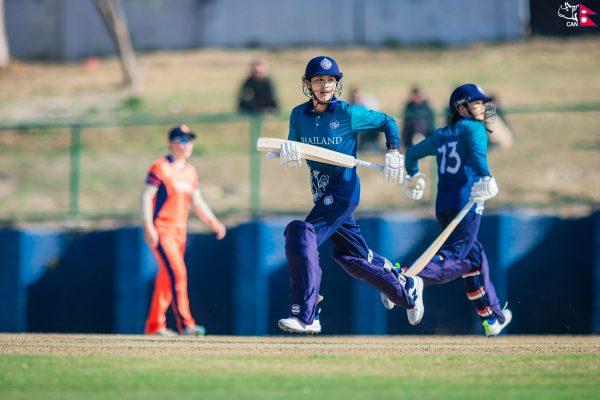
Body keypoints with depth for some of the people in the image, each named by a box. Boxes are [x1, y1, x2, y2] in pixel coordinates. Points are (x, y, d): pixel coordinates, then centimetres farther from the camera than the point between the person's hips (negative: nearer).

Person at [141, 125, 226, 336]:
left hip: (180, 231, 7)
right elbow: (146, 197, -13)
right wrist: (148, 227, -22)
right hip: (161, 230, -7)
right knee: (177, 272, -17)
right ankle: (184, 323, -18)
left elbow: (197, 202, 19)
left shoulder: (190, 171, 14)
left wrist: (213, 222, 6)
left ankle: (154, 325, 17)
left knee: (166, 277, 10)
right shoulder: (160, 168, -9)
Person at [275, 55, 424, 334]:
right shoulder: (299, 115, 3)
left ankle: (305, 316, -23)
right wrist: (287, 152, -21)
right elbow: (291, 153, 3)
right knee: (351, 255, 15)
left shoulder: (349, 113, -9)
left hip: (344, 190, -7)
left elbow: (387, 122, 4)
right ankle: (406, 289, 37)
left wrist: (393, 153, -8)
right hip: (320, 193, 7)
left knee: (302, 235, -24)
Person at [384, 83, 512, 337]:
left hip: (443, 206, 8)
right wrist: (485, 177, -31)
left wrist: (413, 178, 46)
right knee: (453, 259, -17)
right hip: (466, 202, -8)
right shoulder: (474, 128, 1)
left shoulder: (441, 136, 21)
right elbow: (477, 151, -20)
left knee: (474, 258, 17)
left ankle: (492, 319, 21)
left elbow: (412, 152, 31)